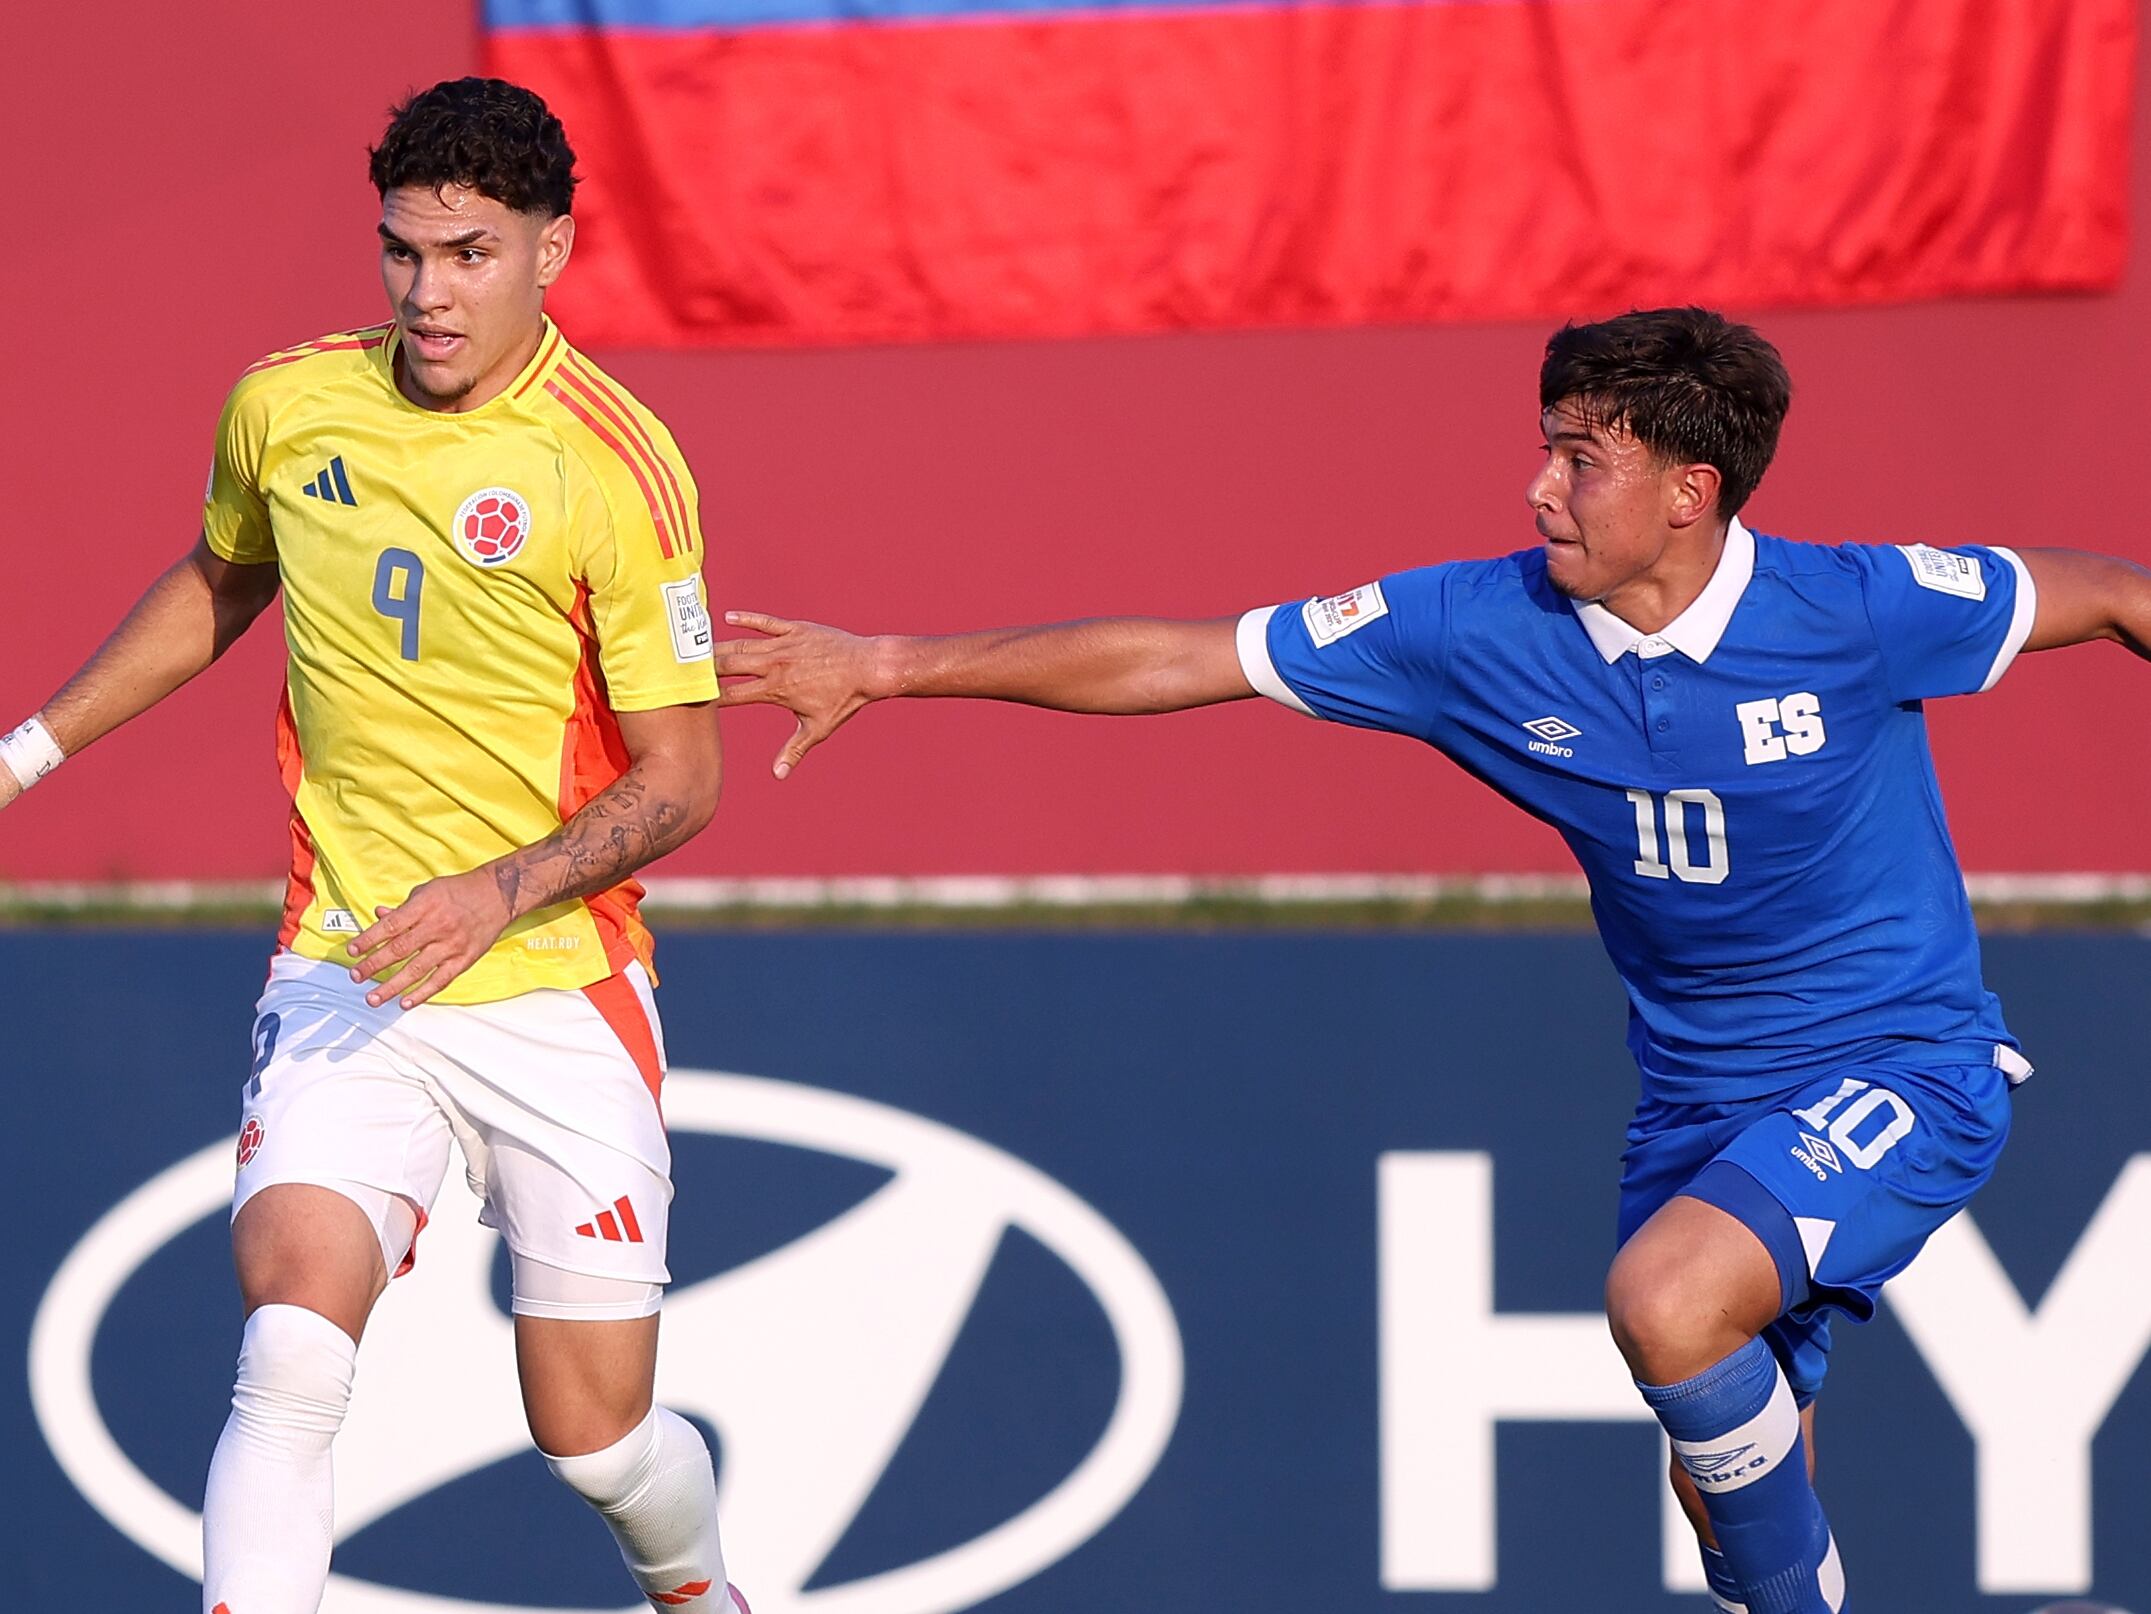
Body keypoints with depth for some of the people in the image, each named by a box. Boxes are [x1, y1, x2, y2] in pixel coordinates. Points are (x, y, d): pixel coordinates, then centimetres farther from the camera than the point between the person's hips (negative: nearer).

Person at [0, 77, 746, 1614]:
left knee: (595, 1432, 4)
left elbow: (682, 777, -9)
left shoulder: (616, 464, -12)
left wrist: (496, 892, -23)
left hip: (557, 990, -2)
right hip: (343, 984, 2)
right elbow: (218, 585, 24)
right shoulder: (283, 406, 0)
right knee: (292, 1352, -22)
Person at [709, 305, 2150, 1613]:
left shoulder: (1859, 612, -20)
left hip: (1900, 1072, -5)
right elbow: (1180, 661, -6)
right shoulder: (1487, 630, -10)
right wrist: (891, 668, -6)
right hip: (1696, 1098, 5)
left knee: (1668, 1298, -31)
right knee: (1727, 1494, 10)